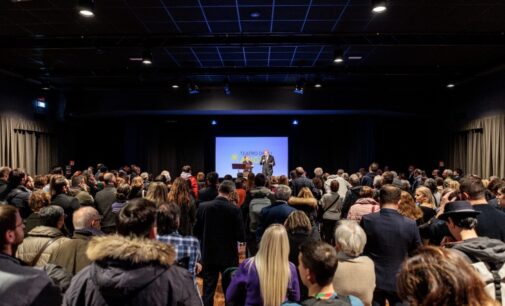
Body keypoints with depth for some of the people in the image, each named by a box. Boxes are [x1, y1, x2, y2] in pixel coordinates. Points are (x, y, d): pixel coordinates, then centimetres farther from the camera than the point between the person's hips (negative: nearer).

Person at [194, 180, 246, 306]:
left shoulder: (203, 206, -7)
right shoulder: (234, 210, -15)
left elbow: (196, 232, -1)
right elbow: (241, 237, -13)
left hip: (209, 255, 2)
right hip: (229, 256, -2)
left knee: (208, 291, 12)